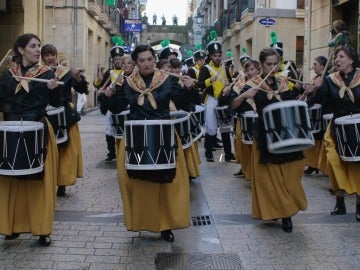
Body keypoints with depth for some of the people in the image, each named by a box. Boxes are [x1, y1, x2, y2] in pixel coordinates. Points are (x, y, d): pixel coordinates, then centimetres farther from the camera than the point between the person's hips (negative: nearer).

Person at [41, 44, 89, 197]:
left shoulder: (67, 73, 0)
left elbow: (82, 90, -10)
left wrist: (78, 78, -28)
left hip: (65, 117, -1)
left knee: (66, 151, 2)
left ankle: (62, 185, 12)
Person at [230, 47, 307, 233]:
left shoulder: (285, 84, 8)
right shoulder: (253, 85, -4)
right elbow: (234, 106, -10)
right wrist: (244, 95, -28)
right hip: (265, 136, -4)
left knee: (290, 175, 5)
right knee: (270, 177, 0)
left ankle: (287, 212, 18)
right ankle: (272, 210, 16)